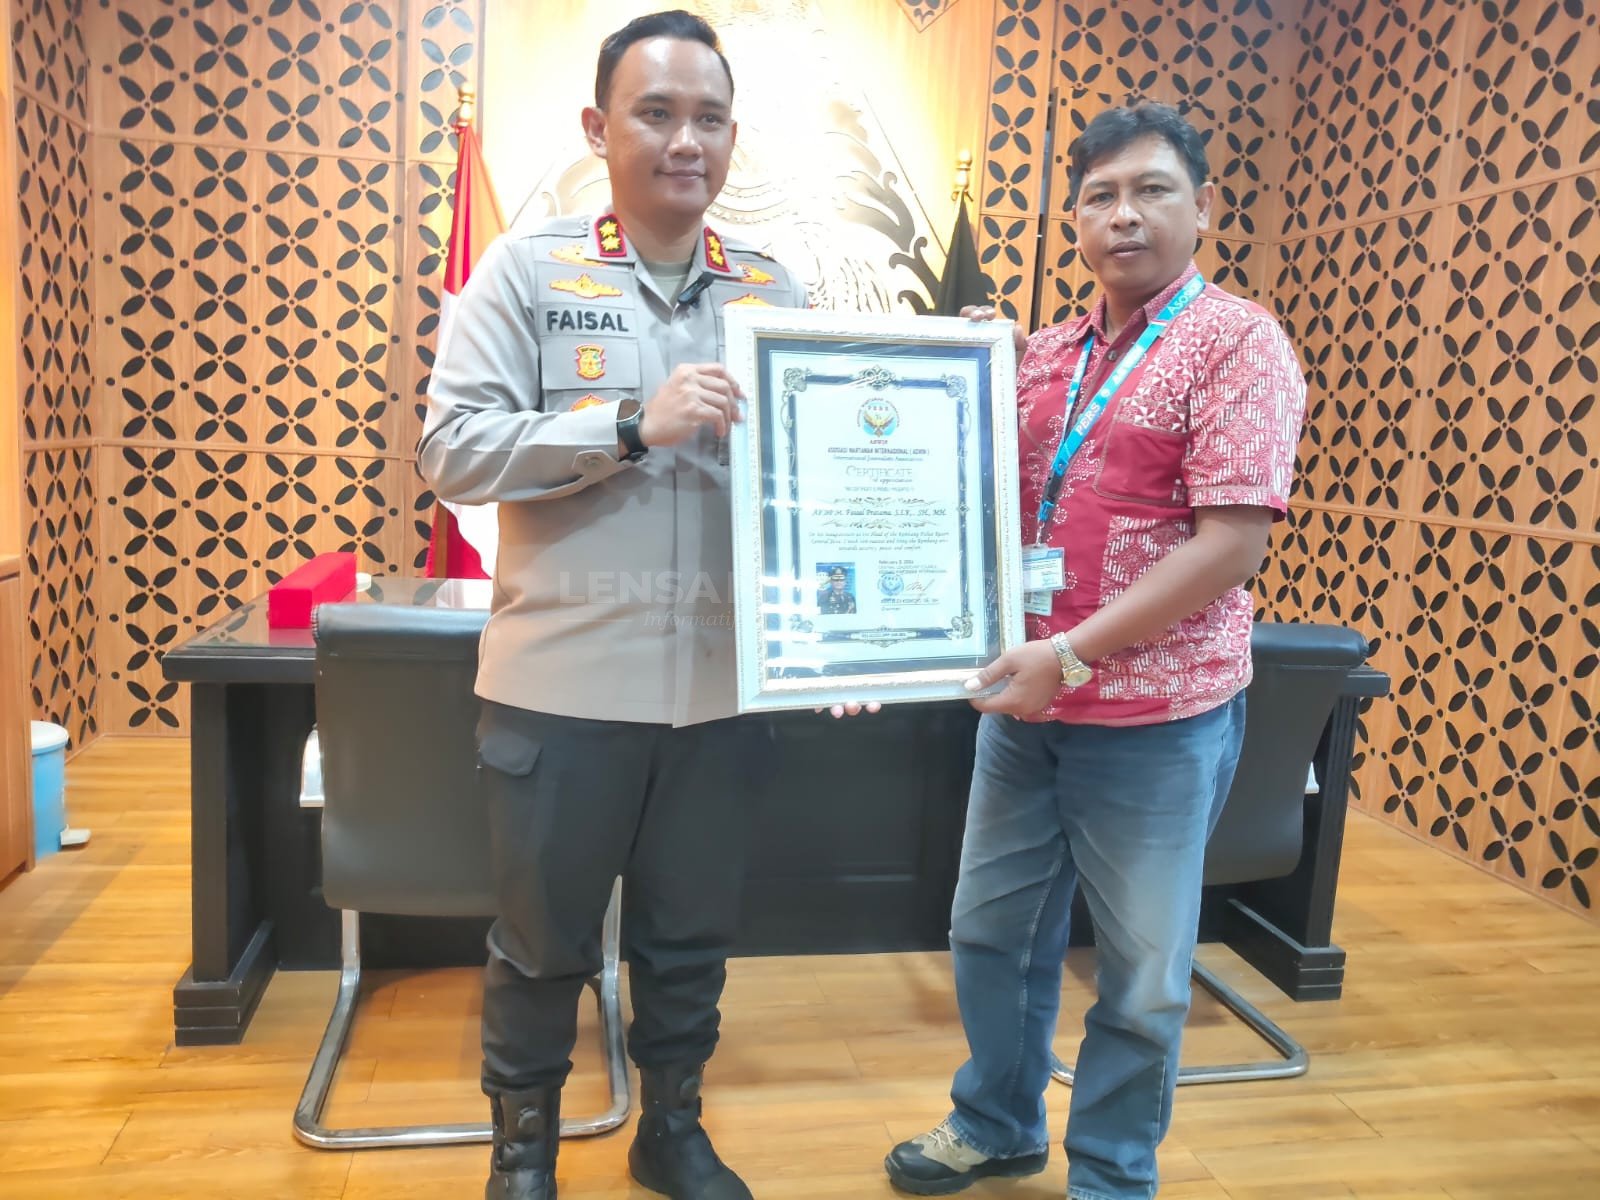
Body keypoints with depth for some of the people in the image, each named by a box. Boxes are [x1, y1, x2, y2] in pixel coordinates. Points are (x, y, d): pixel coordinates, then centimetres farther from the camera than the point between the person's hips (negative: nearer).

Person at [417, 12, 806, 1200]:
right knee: (544, 939, 14)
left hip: (723, 682, 3)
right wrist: (633, 424, -20)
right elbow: (452, 447, -10)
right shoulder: (527, 269, -2)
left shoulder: (777, 291, 5)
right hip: (563, 679, -2)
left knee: (692, 933, 18)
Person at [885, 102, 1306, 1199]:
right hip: (1026, 703, 6)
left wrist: (1074, 655, -20)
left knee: (1141, 973, 10)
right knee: (993, 930, 17)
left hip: (1159, 716, -6)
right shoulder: (1046, 357, 10)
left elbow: (1232, 543, -17)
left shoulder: (1236, 344, -9)